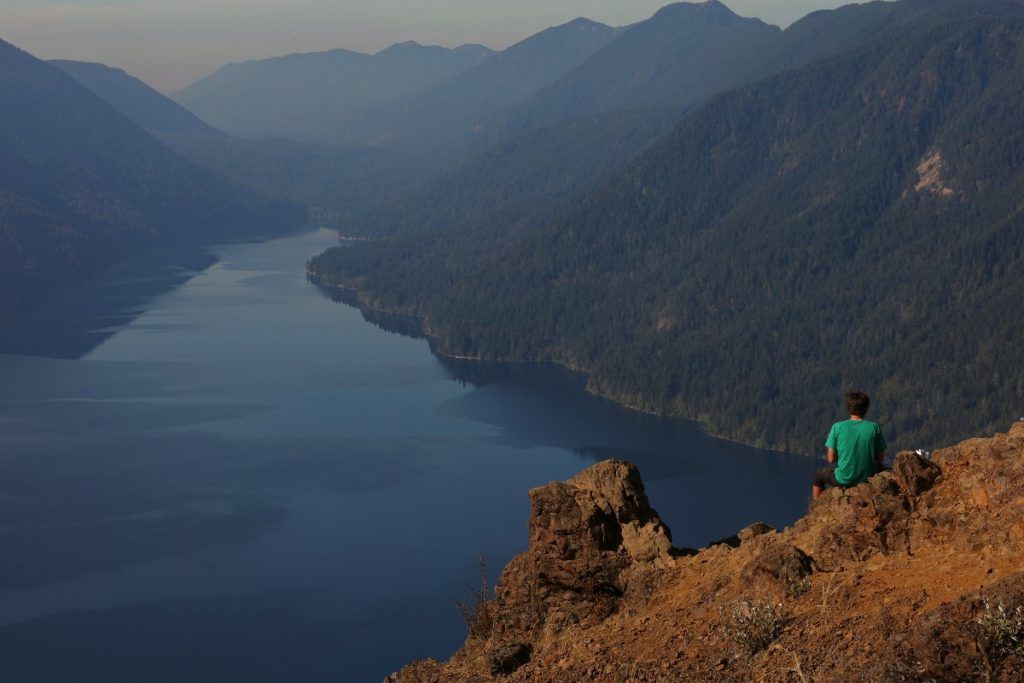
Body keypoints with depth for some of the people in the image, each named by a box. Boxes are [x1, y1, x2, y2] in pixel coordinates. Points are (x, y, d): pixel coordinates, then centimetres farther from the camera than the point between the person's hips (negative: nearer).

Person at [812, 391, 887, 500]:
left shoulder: (837, 427, -10)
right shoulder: (874, 427, -8)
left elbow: (831, 458, -6)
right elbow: (881, 459, -3)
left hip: (844, 480, -1)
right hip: (868, 478, 1)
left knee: (818, 473, 30)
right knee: (884, 469, 36)